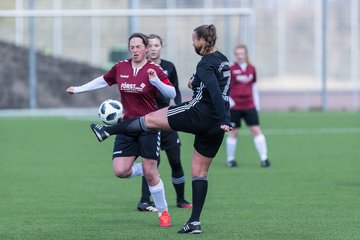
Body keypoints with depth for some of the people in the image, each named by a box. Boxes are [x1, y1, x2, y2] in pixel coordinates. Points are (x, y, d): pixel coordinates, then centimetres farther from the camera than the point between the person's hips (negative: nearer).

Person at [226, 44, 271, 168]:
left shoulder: (251, 69, 7)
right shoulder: (231, 69, -5)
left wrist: (256, 102, 16)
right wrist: (227, 99, -14)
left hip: (249, 105, 3)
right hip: (235, 106, -3)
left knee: (256, 129, -4)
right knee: (233, 132, 4)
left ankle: (263, 158, -1)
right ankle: (230, 159, 16)